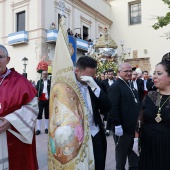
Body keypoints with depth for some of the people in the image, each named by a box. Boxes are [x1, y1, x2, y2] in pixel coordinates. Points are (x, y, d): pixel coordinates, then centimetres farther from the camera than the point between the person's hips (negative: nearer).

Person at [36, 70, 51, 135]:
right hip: (41, 100, 0)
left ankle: (46, 128, 18)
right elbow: (37, 90, 3)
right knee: (39, 114, -1)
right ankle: (38, 129, 4)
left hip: (47, 100, 0)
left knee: (47, 114, 7)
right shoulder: (39, 81, 8)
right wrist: (37, 97, -8)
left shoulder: (50, 82, 6)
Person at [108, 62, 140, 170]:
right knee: (121, 153, 10)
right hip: (122, 128, -9)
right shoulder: (116, 86, -18)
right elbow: (113, 108, -24)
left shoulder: (129, 85, 11)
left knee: (130, 150, 23)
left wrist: (137, 122, 18)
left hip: (132, 127, 9)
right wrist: (117, 125, -26)